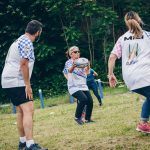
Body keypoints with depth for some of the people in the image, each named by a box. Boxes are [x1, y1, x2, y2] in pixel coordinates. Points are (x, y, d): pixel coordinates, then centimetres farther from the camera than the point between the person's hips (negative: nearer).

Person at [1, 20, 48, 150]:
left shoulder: (19, 41, 20)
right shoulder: (27, 43, -11)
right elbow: (23, 64, -19)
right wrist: (28, 85, -17)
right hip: (16, 82, -11)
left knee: (21, 111, 16)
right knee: (28, 110, -17)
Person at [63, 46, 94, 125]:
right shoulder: (69, 62, -6)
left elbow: (86, 73, 12)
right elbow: (69, 70, -29)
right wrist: (73, 66, -51)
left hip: (83, 86, 6)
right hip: (74, 87, -6)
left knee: (90, 101, -8)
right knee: (83, 99, -26)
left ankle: (88, 118, 11)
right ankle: (77, 117, -9)